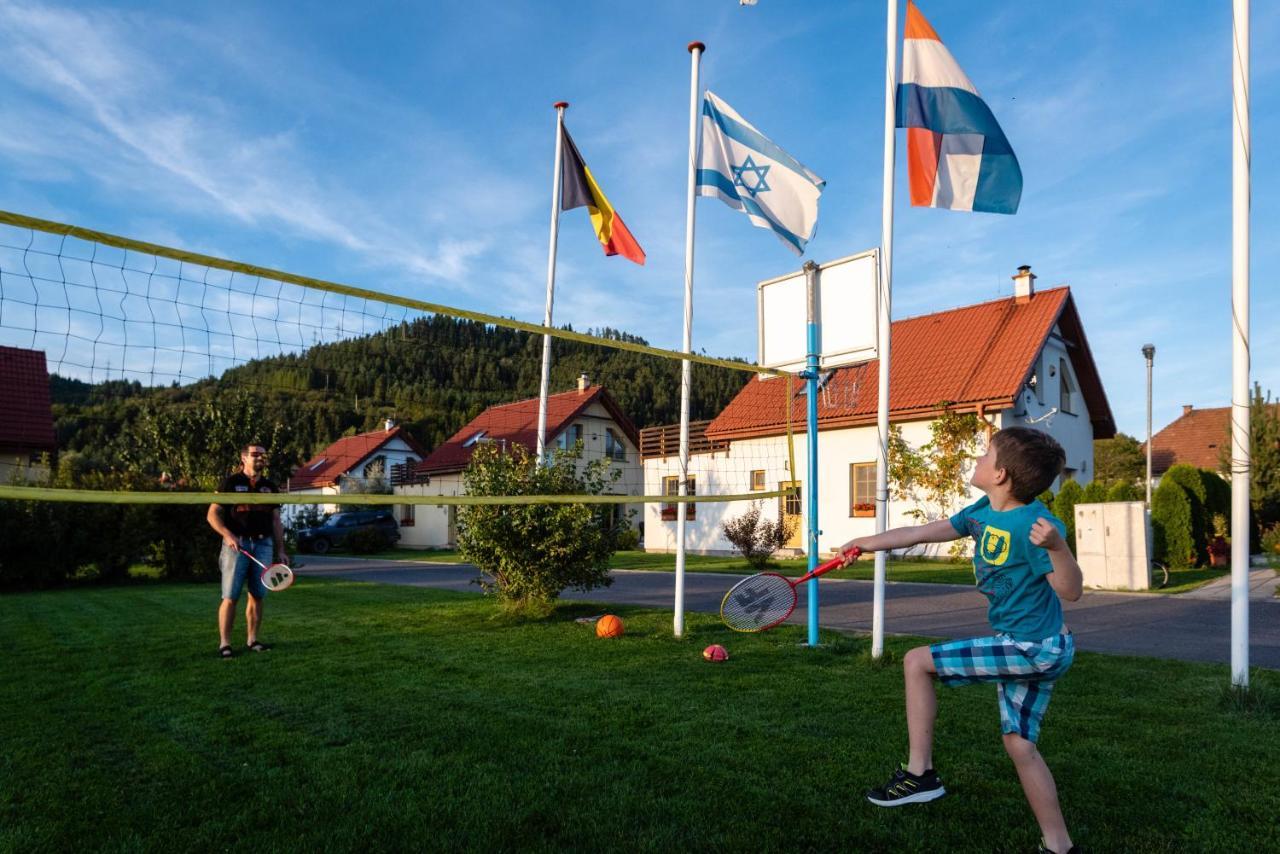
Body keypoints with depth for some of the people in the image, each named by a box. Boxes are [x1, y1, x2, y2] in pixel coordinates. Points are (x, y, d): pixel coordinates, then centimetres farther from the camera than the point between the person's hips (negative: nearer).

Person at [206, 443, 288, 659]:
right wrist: (228, 535, -16)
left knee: (258, 596, 5)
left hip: (263, 545, 4)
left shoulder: (270, 487, 15)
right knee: (230, 597, -5)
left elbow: (276, 521, 17)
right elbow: (212, 514, -1)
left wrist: (280, 550, 10)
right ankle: (224, 643, 1)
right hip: (237, 544, -4)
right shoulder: (230, 483, 3)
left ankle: (252, 640, 15)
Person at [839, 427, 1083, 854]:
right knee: (1019, 745, 12)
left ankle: (920, 774, 2)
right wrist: (867, 543, 18)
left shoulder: (1034, 523, -23)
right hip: (1030, 648, 8)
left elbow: (1071, 590, -23)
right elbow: (922, 532, 12)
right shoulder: (982, 512, 2)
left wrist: (1057, 546, -41)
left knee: (916, 662, -6)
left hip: (1034, 649, -8)